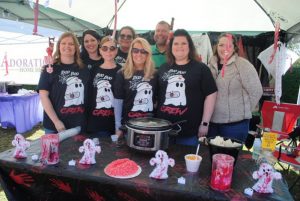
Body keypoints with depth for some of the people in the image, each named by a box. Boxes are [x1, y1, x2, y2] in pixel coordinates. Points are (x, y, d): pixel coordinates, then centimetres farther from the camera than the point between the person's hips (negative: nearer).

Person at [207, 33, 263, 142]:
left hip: (235, 122, -5)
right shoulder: (211, 65, 7)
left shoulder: (243, 65, -9)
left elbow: (256, 91, -7)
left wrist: (243, 111, -2)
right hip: (212, 121, 5)